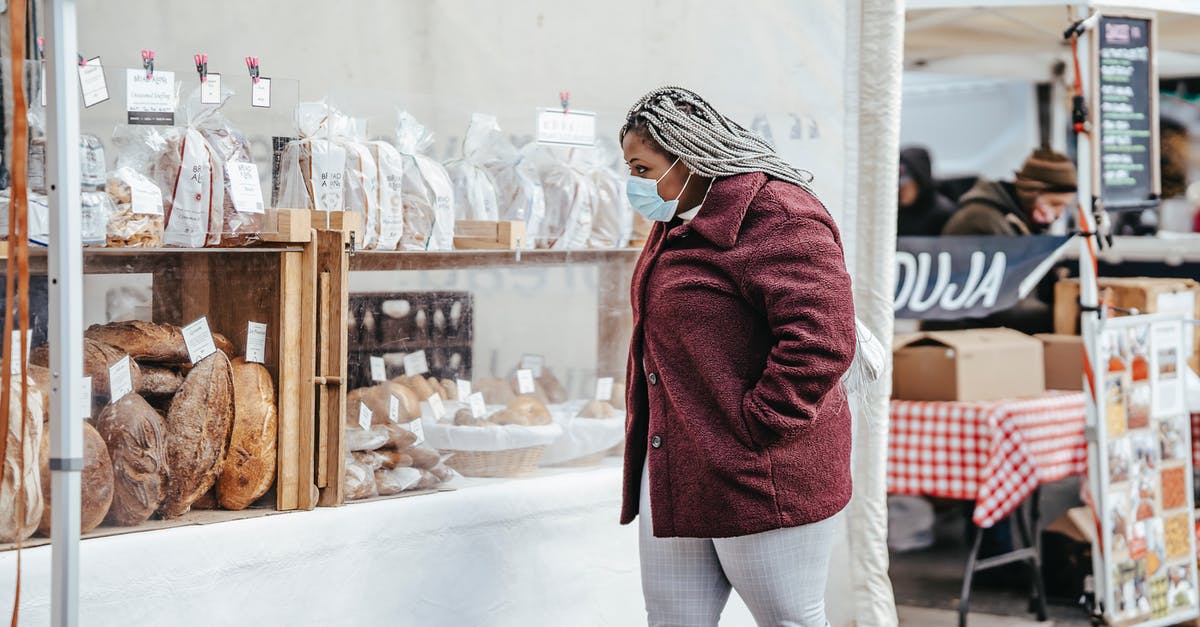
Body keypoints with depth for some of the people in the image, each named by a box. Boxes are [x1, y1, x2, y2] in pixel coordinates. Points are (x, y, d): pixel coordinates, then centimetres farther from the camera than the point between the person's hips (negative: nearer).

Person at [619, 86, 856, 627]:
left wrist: (756, 425, -21)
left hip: (761, 480, -9)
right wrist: (651, 436, 16)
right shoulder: (676, 222, 17)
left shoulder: (777, 216, -16)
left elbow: (820, 338, -25)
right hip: (674, 480, 9)